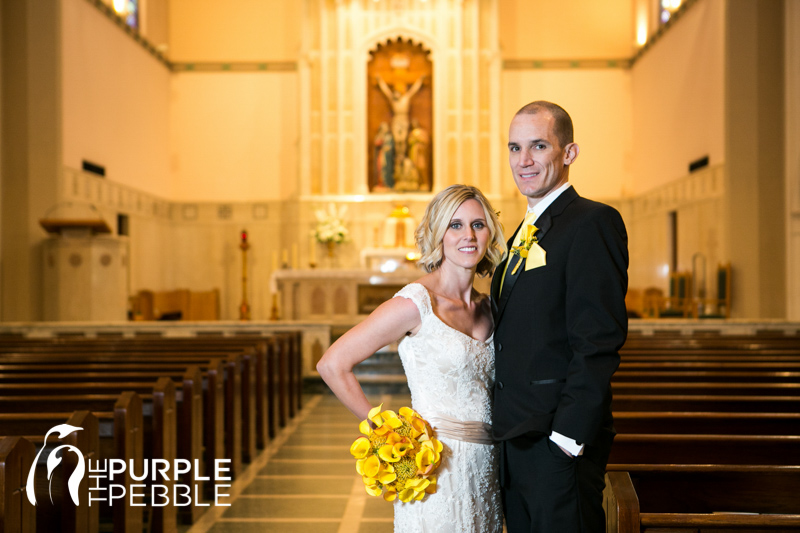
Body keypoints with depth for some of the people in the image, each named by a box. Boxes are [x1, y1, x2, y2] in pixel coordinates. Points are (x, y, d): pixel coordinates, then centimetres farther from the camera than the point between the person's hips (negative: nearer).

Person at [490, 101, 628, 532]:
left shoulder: (593, 222, -12)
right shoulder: (525, 233, 17)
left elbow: (599, 341, -19)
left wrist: (569, 435, -22)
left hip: (558, 441, -9)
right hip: (514, 440, 9)